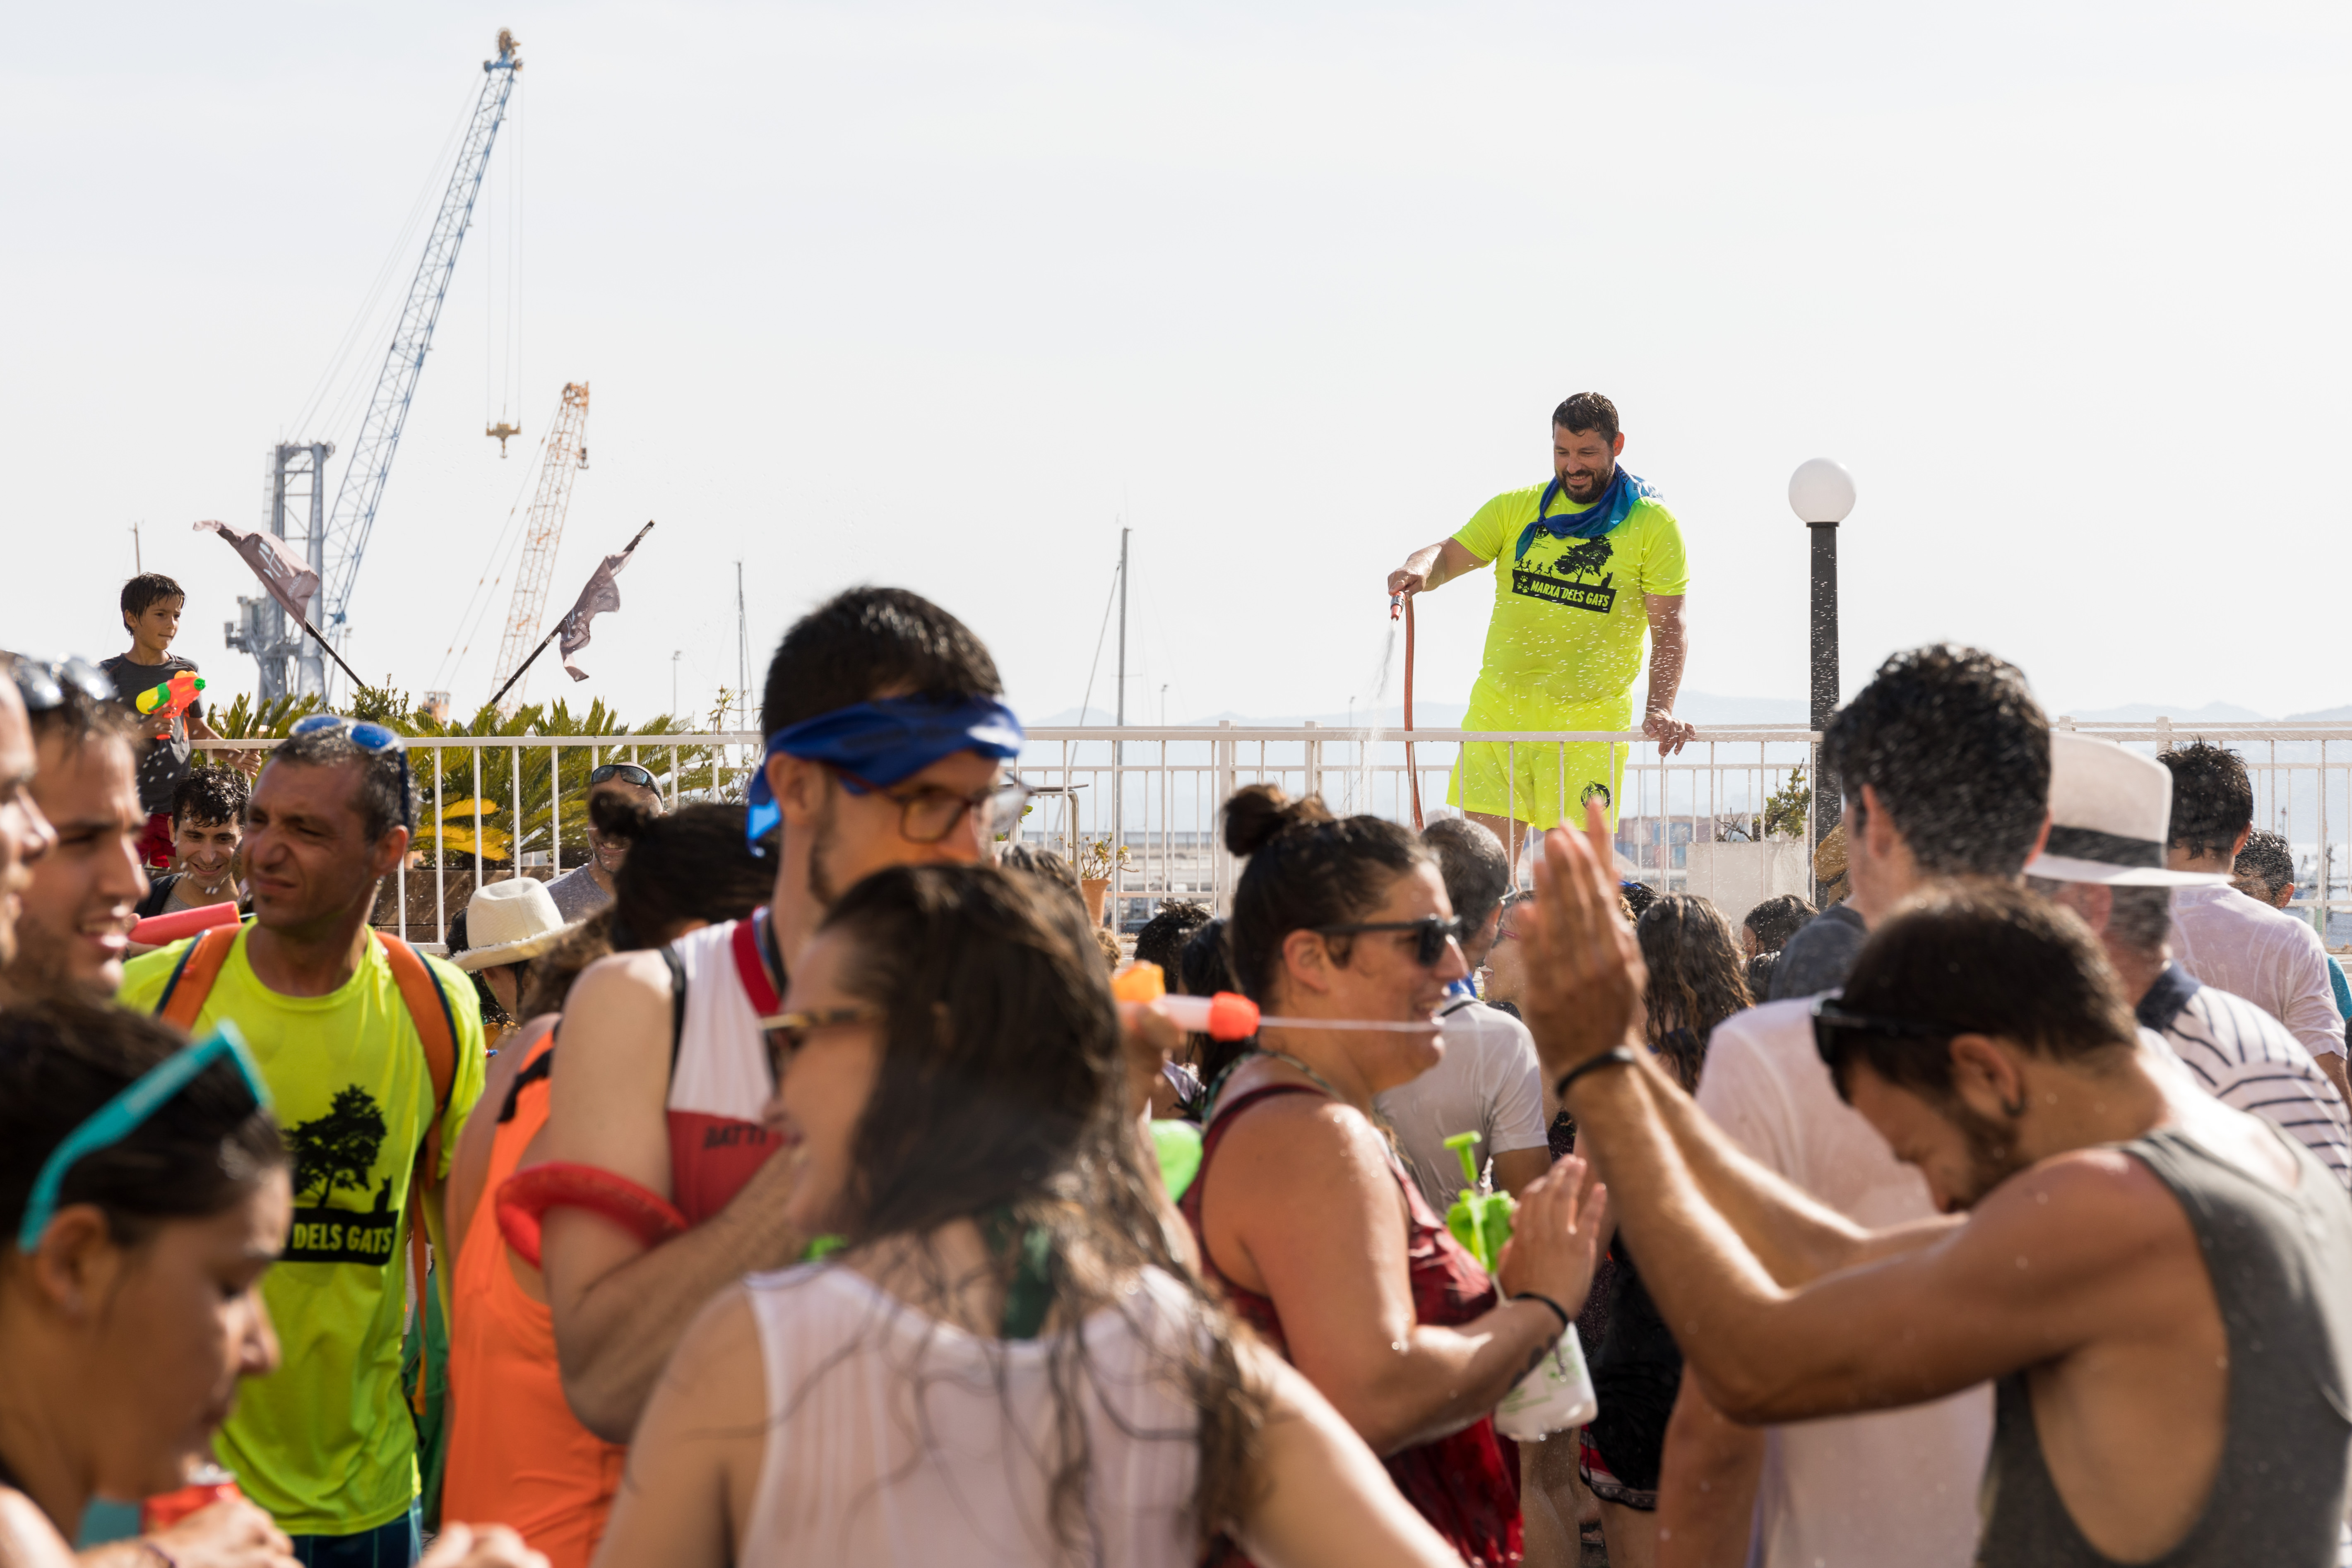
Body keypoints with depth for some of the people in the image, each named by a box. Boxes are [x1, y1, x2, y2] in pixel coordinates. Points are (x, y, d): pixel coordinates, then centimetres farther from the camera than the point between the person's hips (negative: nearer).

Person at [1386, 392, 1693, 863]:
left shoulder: (1652, 525, 1)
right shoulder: (1516, 509, 10)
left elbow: (1669, 628, -4)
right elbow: (1448, 555, 5)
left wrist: (1661, 708, -19)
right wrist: (1419, 569, -21)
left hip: (1589, 721, -2)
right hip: (1498, 712, 2)